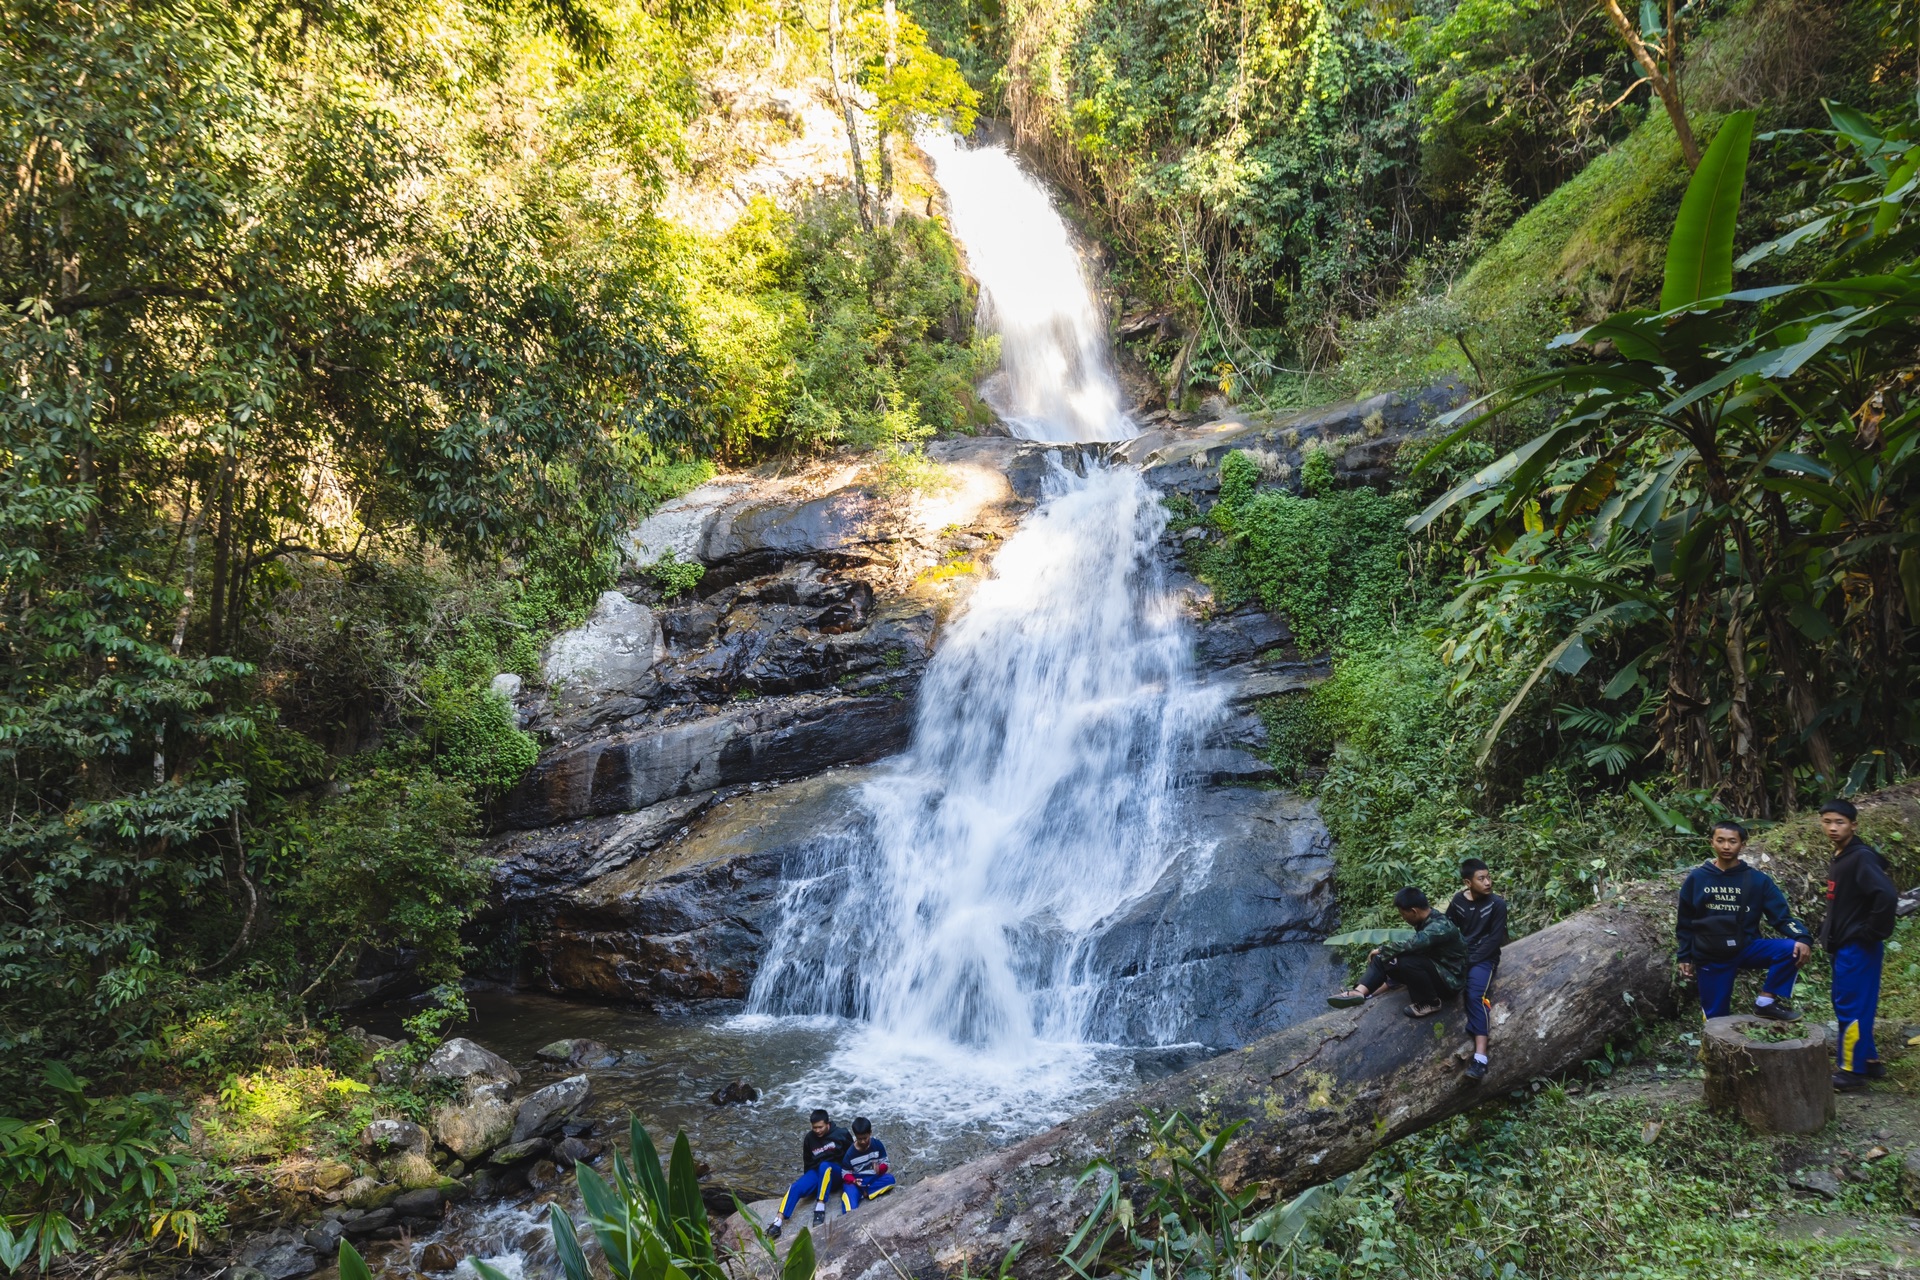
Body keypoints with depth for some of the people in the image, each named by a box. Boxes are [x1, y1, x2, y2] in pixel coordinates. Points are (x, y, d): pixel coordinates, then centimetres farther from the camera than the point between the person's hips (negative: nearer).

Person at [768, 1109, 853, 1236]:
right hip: (816, 1173, 4)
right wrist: (808, 1179, 17)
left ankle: (820, 1208, -38)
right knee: (795, 1187, -25)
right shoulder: (809, 1138, 5)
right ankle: (777, 1222, -35)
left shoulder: (841, 1134, -6)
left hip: (837, 1173, -4)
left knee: (824, 1166, -38)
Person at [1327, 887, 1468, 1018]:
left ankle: (1431, 1002, -13)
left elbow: (1409, 945, -37)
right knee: (1382, 959, -4)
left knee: (1407, 962, -34)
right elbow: (1414, 947, 14)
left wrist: (1381, 950, -22)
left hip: (1448, 979, -9)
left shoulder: (1440, 927, -27)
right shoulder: (1426, 921, 4)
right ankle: (1359, 992, -24)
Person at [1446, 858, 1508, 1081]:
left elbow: (1495, 939, -10)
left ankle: (1480, 1057, -38)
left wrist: (1471, 960, -15)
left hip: (1484, 958, -6)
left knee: (1475, 995, -29)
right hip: (1459, 954, 6)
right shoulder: (1458, 900, 2)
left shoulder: (1497, 904, -7)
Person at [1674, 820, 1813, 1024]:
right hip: (1710, 957, 0)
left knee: (1792, 949, -24)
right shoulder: (1696, 878, -1)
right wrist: (1685, 957, 6)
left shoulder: (1758, 880, -2)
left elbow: (1782, 916, -7)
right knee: (1716, 1016, -1)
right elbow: (1684, 923, 8)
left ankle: (1766, 1001, -11)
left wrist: (1803, 938, -26)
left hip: (1747, 948, 0)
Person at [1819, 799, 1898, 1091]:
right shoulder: (1839, 858, 11)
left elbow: (1887, 896, -29)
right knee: (1845, 1004, 16)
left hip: (1858, 947, -10)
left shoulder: (1862, 857, -18)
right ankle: (1868, 1061, 26)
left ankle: (1851, 1071, 2)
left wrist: (1872, 933, -21)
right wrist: (1829, 930, 12)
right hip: (1844, 945, 10)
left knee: (1851, 1007, -5)